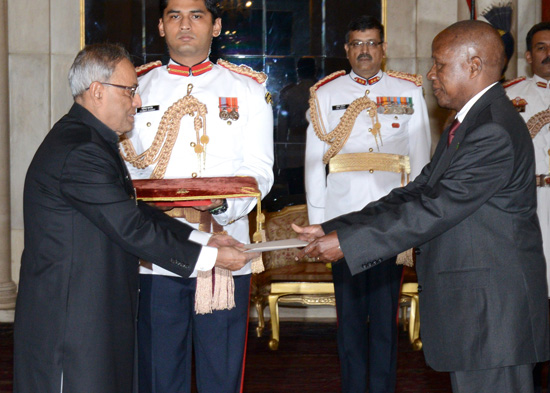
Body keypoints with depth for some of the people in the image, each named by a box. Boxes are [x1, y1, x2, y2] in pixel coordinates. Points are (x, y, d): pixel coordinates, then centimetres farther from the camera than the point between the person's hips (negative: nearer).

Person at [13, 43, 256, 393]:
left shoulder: (93, 141, 14)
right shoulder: (77, 152, -21)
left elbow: (136, 211, 15)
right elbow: (132, 228, -21)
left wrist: (202, 239, 8)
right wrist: (211, 256, -14)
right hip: (70, 321, -10)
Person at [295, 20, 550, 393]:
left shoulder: (495, 132, -19)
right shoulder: (469, 124, 17)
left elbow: (434, 210, -21)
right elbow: (418, 193, 12)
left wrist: (346, 242, -17)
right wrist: (331, 229, 3)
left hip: (492, 310, -10)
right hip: (470, 306, 10)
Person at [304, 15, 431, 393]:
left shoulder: (408, 92, 8)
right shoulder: (326, 94, 9)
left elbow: (421, 158, 10)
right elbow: (314, 160, 9)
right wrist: (317, 220, 5)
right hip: (343, 220, 1)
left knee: (386, 311, 1)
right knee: (350, 312, 5)